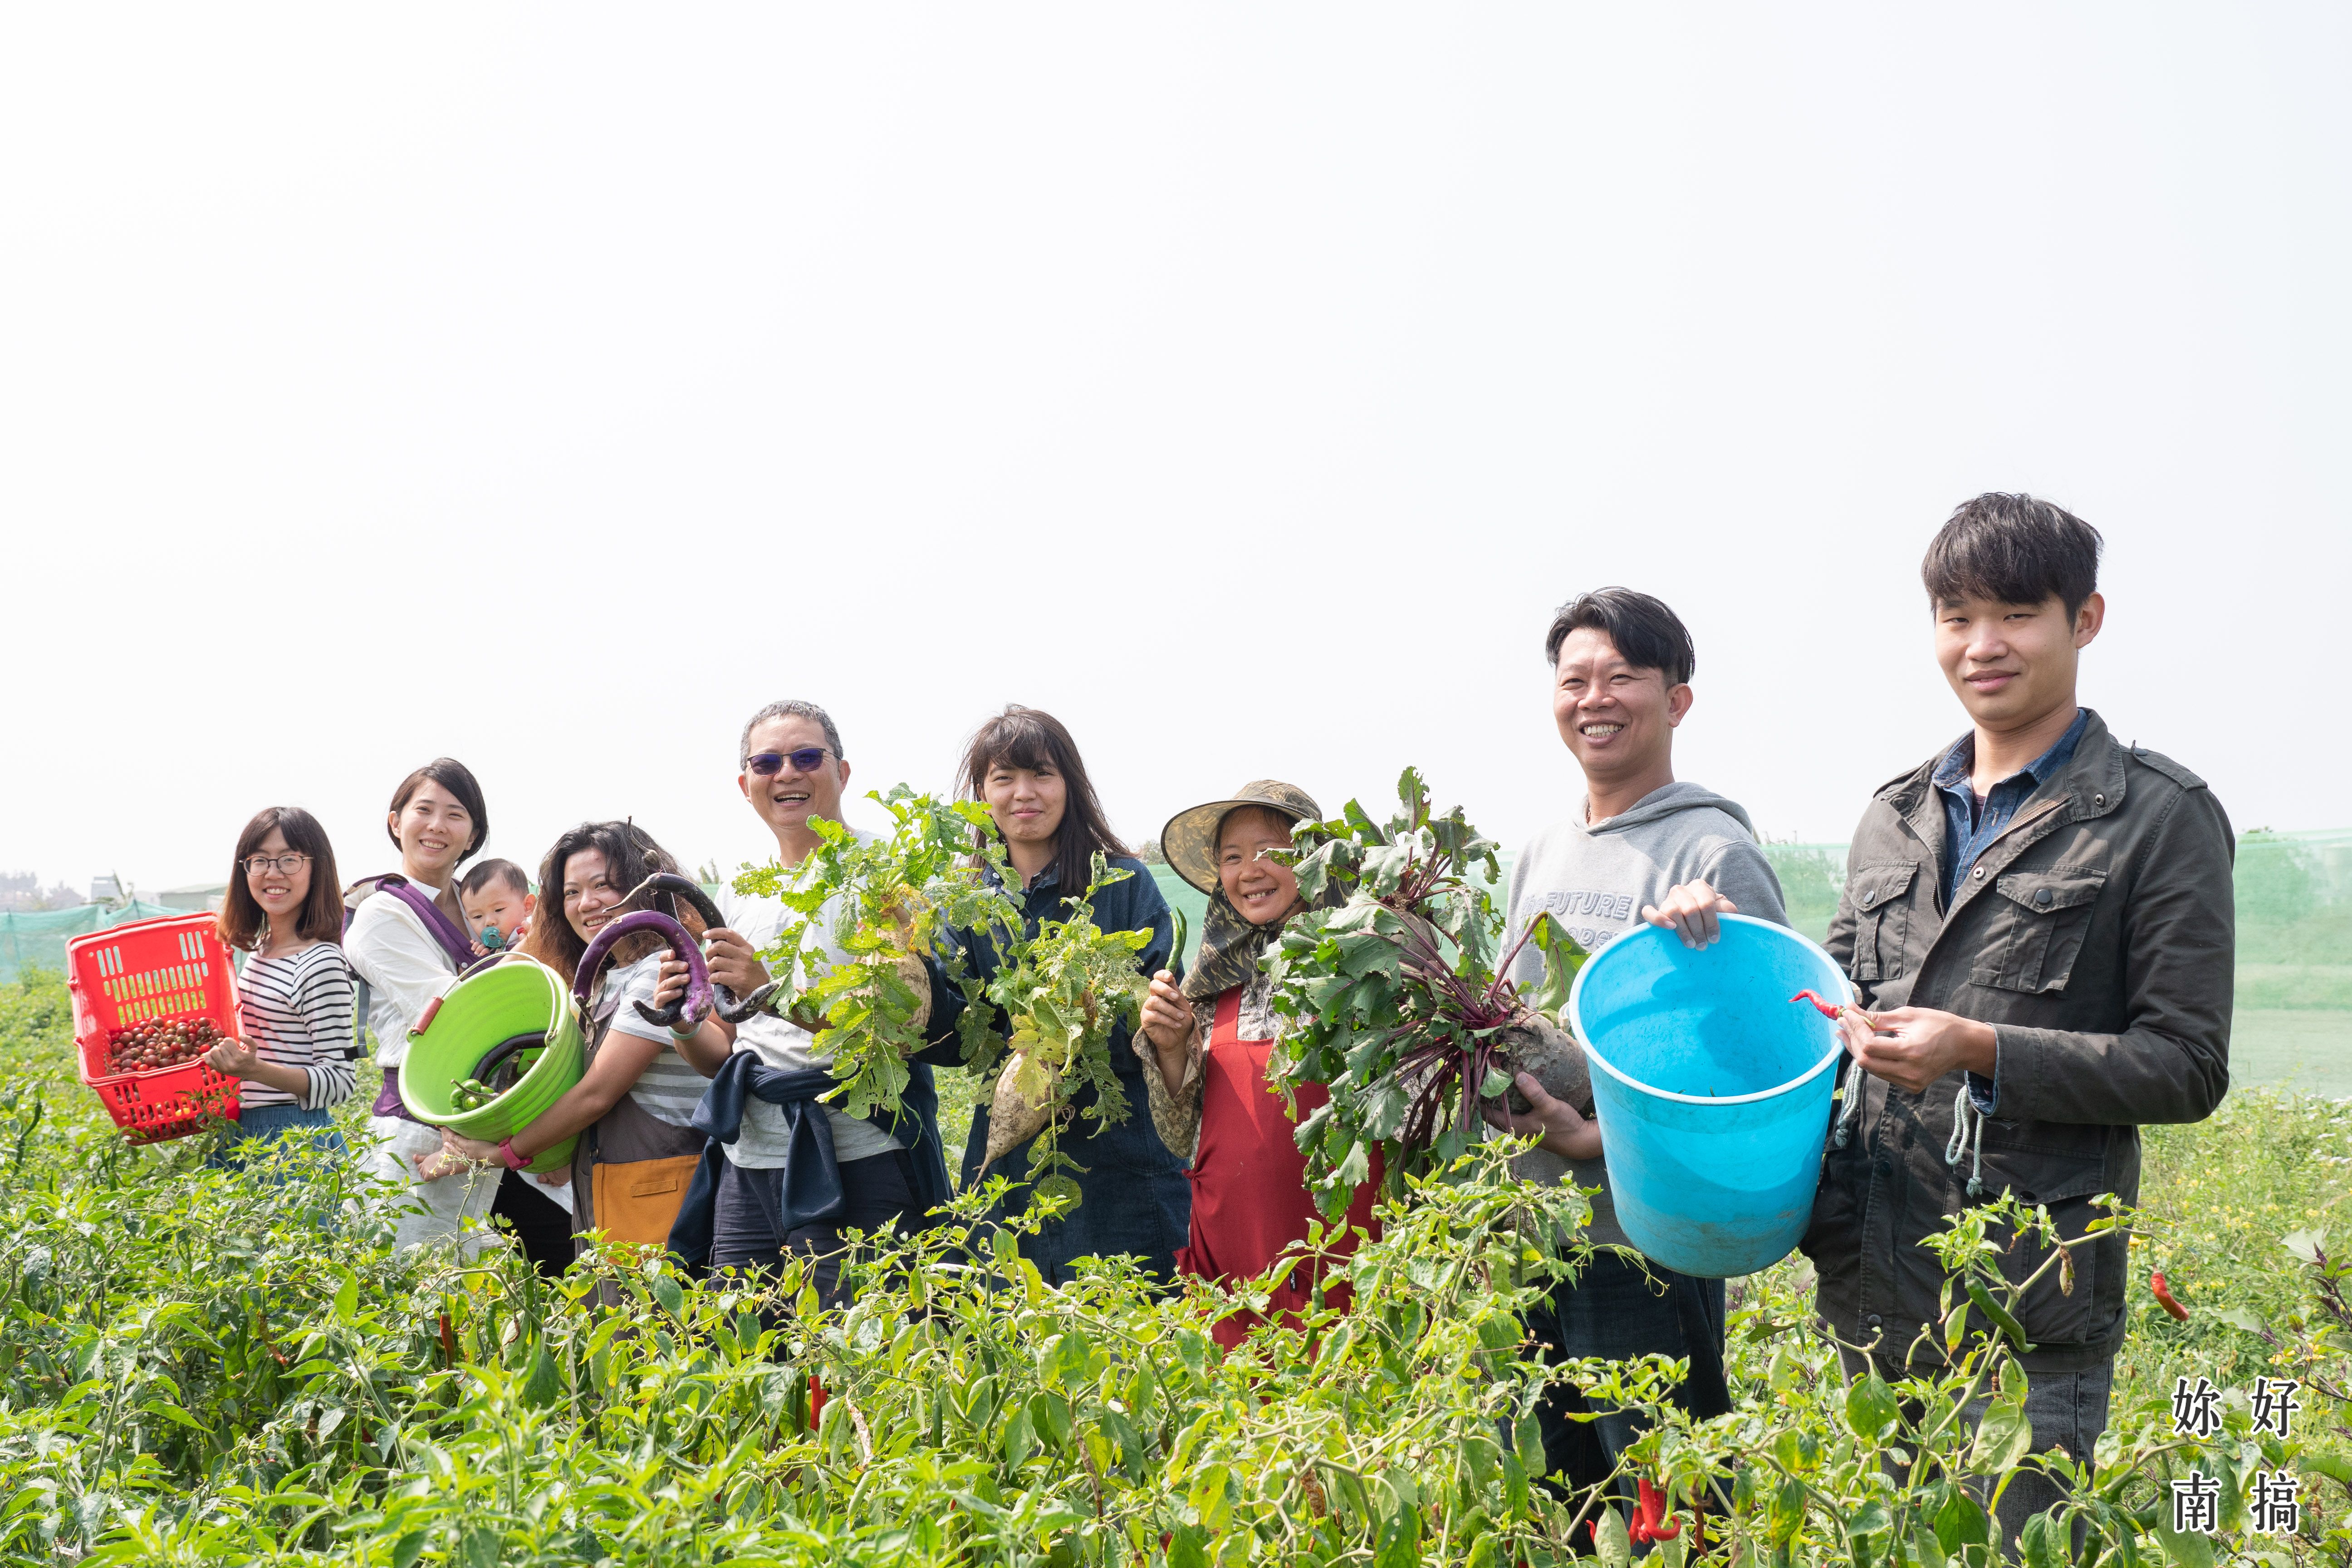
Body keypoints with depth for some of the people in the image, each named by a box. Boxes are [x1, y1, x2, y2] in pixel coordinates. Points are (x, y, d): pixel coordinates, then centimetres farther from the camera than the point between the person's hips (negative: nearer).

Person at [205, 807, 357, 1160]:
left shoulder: (322, 963, -16)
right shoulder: (258, 949, 9)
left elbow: (341, 1082, -18)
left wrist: (255, 1070, -29)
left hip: (296, 1137, -8)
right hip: (242, 1132, 8)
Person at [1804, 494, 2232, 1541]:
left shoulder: (2161, 818, -3)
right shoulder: (1895, 818, 15)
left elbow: (2188, 1068, -6)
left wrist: (1984, 1052, -17)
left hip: (2031, 1309, -6)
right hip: (1874, 1292, 6)